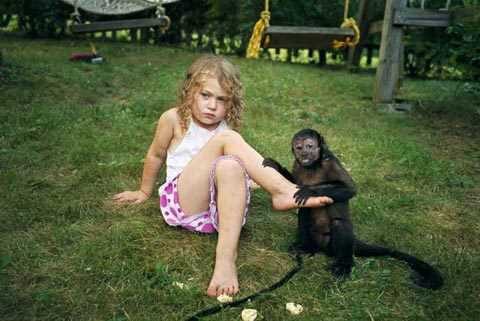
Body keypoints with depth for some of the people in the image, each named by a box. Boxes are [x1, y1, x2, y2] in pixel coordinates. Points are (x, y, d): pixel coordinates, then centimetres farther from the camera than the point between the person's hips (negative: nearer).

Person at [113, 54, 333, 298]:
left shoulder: (228, 130, 8)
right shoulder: (174, 119, 1)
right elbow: (155, 156, 14)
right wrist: (145, 191, 24)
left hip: (218, 209, 3)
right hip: (181, 204, -3)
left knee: (229, 165, -34)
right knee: (227, 140, -22)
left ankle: (227, 258, -39)